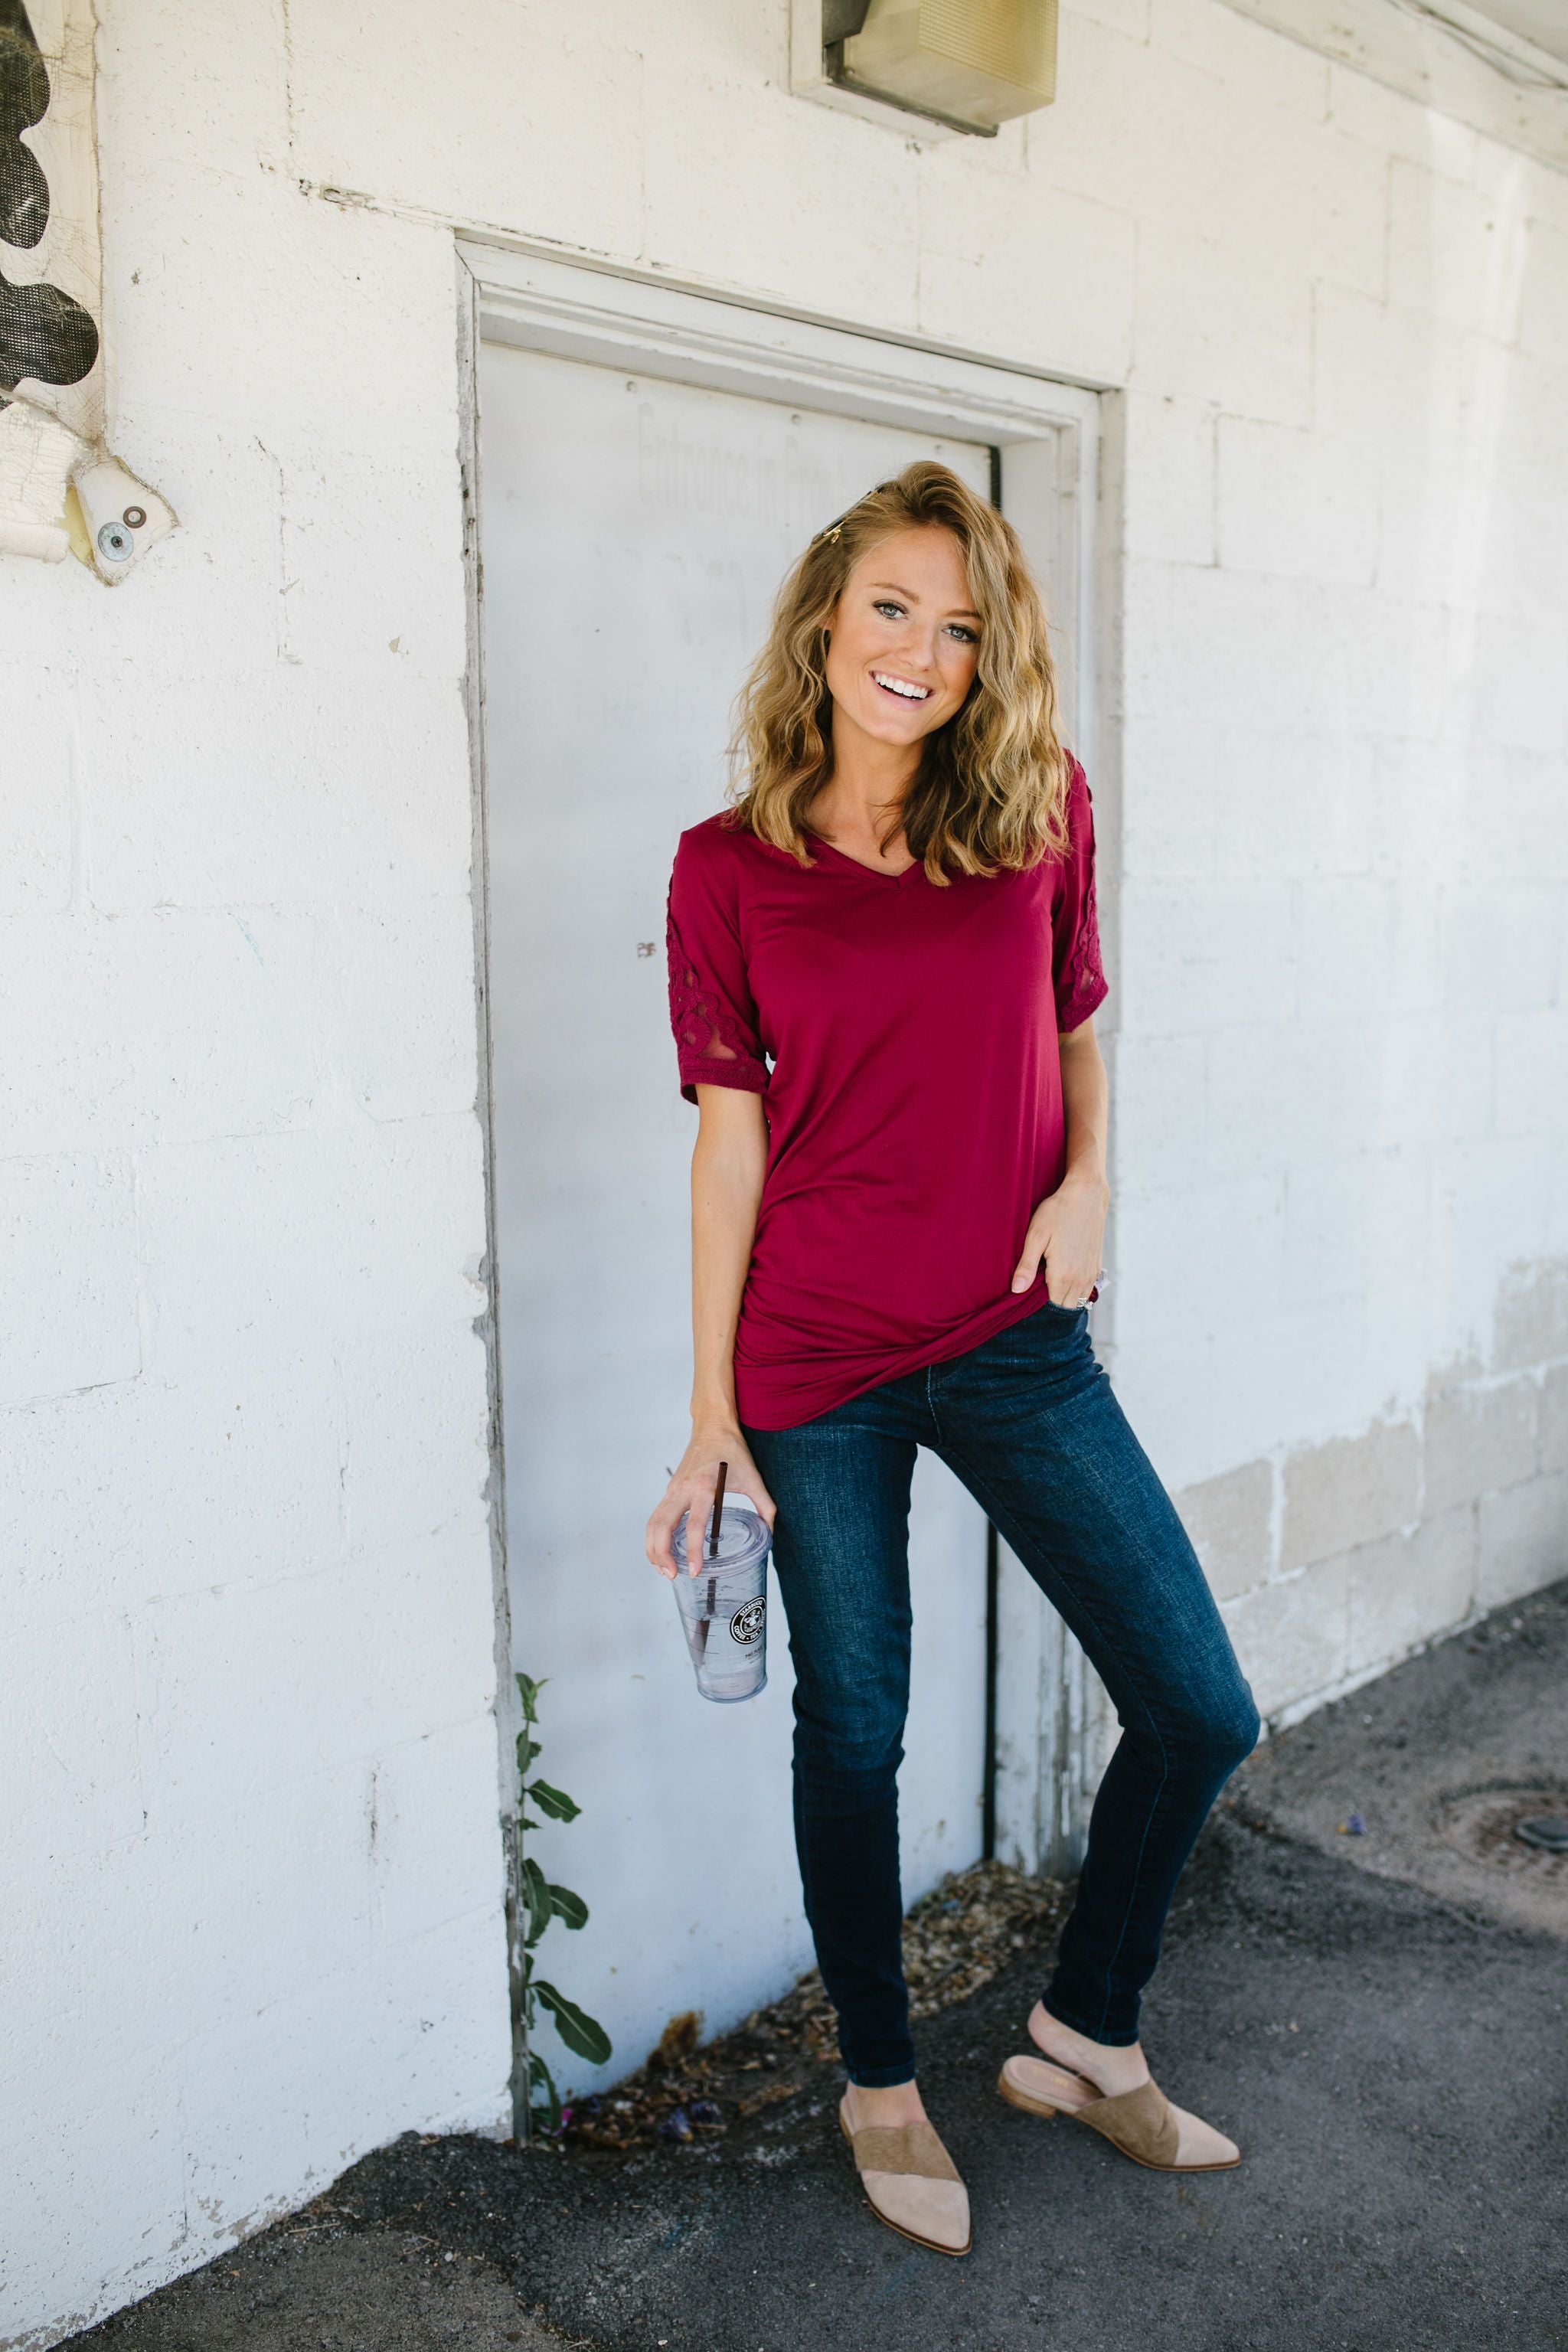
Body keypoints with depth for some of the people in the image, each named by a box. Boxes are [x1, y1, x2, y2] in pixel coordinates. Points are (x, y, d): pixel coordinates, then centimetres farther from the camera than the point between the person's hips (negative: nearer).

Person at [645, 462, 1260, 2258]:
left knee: (1201, 1714, 4)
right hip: (816, 1365, -2)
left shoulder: (1042, 815, 2)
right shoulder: (727, 868, -4)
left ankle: (1081, 2037, 30)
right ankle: (880, 2087, 36)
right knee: (852, 1736, 10)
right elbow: (730, 1134, -3)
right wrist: (710, 1416, -4)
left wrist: (1088, 1179, -5)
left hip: (1018, 1340, 3)